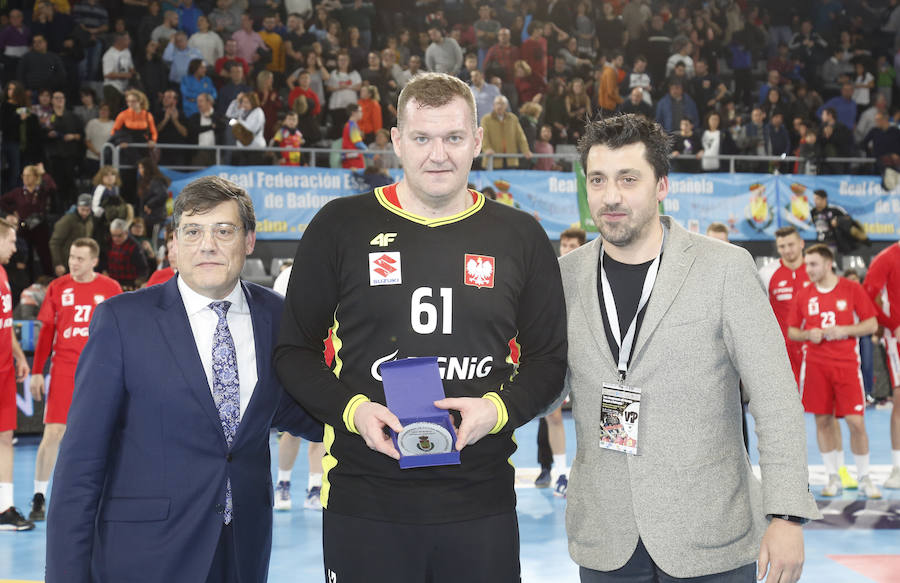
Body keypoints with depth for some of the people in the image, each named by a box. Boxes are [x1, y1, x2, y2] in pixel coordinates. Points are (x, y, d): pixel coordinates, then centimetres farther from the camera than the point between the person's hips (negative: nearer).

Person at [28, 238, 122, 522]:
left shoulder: (110, 288, 2)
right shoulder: (57, 287, 4)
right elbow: (47, 331, 6)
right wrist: (37, 372, 2)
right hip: (64, 368, 0)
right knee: (53, 433, -5)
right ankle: (39, 497, 5)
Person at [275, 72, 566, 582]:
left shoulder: (520, 236, 5)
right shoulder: (341, 226, 1)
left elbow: (549, 359, 9)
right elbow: (295, 350, 5)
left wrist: (499, 408, -10)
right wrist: (351, 409, -12)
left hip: (481, 503, 1)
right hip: (364, 501, -1)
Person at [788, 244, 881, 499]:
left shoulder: (852, 289, -1)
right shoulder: (804, 295, 6)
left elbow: (872, 325, 0)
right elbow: (792, 331, 13)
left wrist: (844, 330, -14)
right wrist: (809, 334, -8)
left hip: (846, 363, -2)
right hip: (815, 365, 2)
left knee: (856, 421, -6)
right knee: (823, 421, 3)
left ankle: (864, 479, 9)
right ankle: (833, 478, 15)